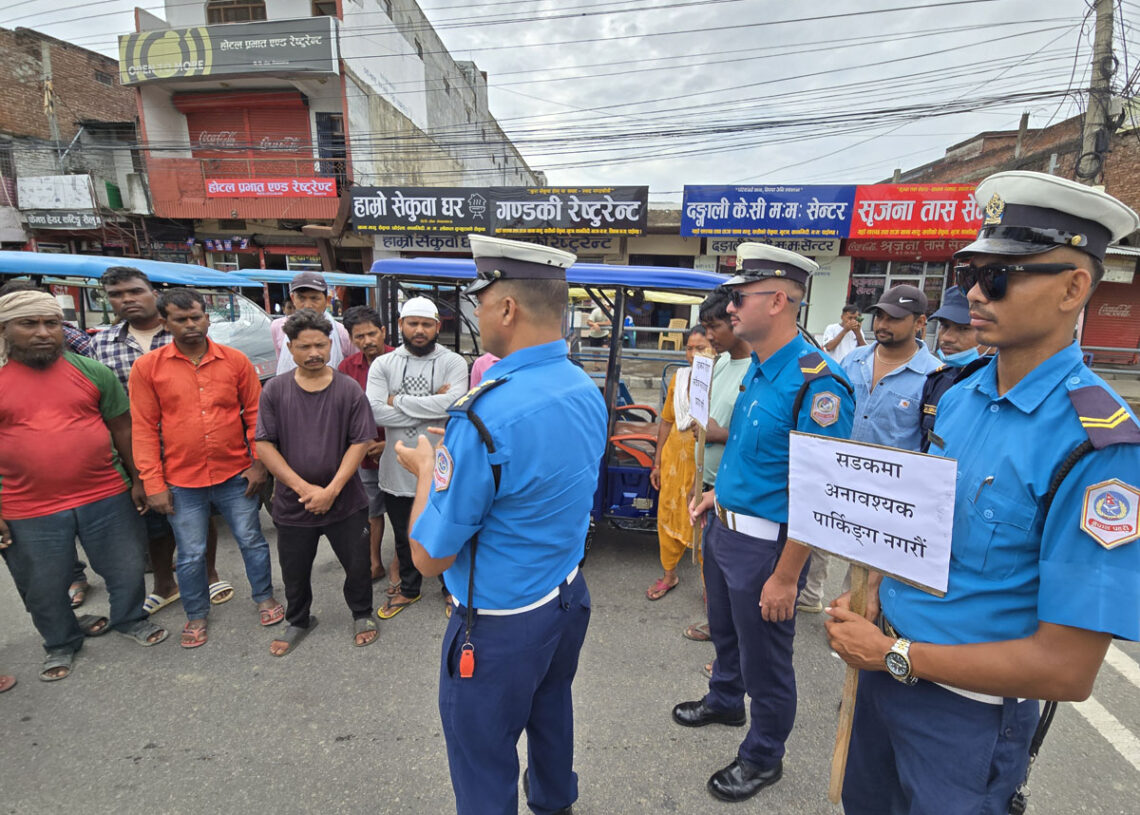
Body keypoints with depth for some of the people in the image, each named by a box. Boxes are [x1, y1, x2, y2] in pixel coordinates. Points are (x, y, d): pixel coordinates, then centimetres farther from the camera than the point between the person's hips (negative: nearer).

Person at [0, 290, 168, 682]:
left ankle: (130, 619, 41)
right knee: (42, 589, 17)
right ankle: (61, 643, 41)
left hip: (108, 497, 1)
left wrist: (138, 479, 4)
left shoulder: (93, 371, -2)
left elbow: (123, 427, 4)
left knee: (127, 569, 15)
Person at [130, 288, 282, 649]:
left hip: (236, 475, 0)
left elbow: (254, 414, 1)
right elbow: (144, 429, -3)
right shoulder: (147, 367, -4)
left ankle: (264, 597, 35)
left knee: (251, 541, 13)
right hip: (182, 481, 0)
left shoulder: (236, 361, -3)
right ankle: (196, 615, 36)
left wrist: (259, 463, -3)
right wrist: (153, 484, -5)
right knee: (190, 555, 14)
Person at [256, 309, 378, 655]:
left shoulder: (349, 389, -6)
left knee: (357, 564, 11)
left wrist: (332, 490, -15)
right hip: (293, 503, 2)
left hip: (345, 501, -1)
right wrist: (304, 488, -14)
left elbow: (360, 442, -8)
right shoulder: (274, 390, -4)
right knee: (294, 571, 19)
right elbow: (264, 445, -6)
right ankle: (298, 621, 45)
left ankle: (362, 615, 38)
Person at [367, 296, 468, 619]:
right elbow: (376, 411, -15)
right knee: (404, 536, 22)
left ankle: (452, 589, 40)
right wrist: (431, 406, -18)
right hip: (398, 469, 3)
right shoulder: (383, 364, -1)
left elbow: (453, 404, -26)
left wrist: (397, 400, -17)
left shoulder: (453, 363, -8)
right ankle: (409, 589, 46)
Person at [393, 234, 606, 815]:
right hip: (569, 596, 8)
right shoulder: (587, 391, -4)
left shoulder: (485, 414, -31)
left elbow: (430, 557, -22)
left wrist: (427, 470, -6)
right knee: (551, 712, 32)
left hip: (500, 625, -8)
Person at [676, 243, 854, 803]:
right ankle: (724, 701, 56)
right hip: (725, 527, 9)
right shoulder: (757, 369, 4)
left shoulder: (815, 383, -25)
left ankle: (764, 757, 39)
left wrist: (785, 576, -22)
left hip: (766, 542, -8)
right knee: (724, 630, 29)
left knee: (764, 660, 14)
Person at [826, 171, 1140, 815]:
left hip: (967, 713, -6)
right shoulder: (957, 398, -1)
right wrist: (878, 601, -4)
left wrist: (894, 657, -19)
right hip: (887, 671, 6)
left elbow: (1067, 669, -23)